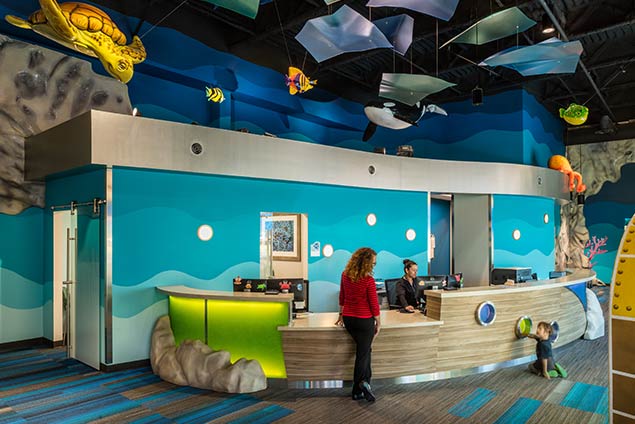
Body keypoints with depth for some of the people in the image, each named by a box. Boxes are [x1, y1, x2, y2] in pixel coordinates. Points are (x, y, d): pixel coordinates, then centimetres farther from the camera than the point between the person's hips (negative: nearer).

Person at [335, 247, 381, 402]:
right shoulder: (368, 280, -19)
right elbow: (374, 305, -13)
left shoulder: (345, 275, -1)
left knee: (365, 349, 21)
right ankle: (357, 391, 6)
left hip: (348, 319, 6)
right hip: (364, 320, -6)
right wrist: (378, 323, -1)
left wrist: (341, 314, 20)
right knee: (362, 354, 6)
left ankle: (366, 382, 26)